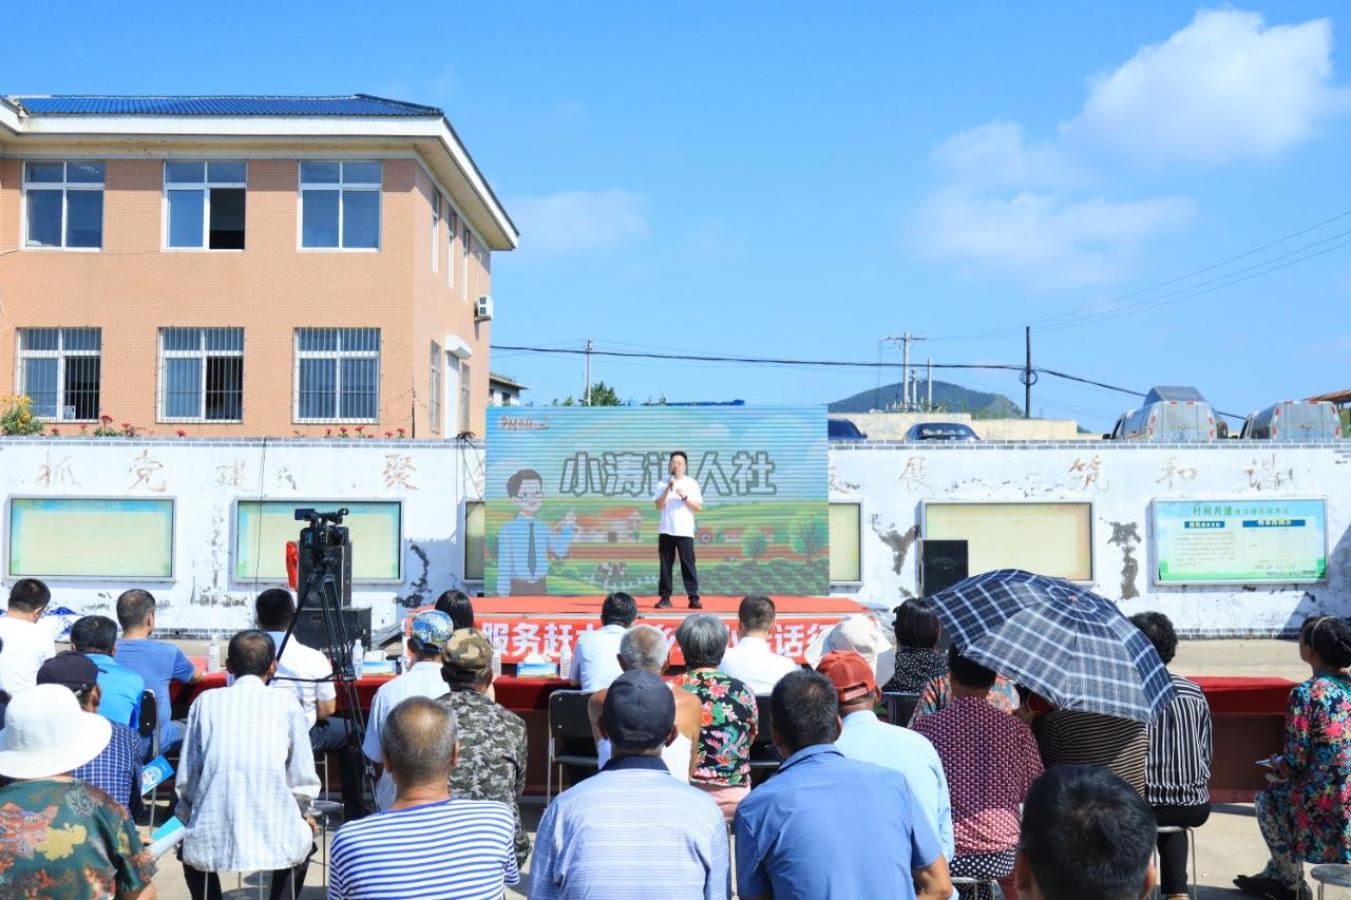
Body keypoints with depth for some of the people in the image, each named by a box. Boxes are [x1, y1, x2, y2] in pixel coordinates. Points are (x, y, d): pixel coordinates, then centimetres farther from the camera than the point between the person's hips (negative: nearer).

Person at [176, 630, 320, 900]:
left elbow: (186, 778, 6)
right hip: (276, 841, -1)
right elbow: (304, 781, 2)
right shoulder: (286, 703, 3)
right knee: (303, 840, 33)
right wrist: (298, 814, 22)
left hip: (212, 842, 1)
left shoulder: (206, 701, 6)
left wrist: (187, 815, 24)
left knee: (190, 848, 35)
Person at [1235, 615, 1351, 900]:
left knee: (1267, 798, 22)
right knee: (1284, 789, 30)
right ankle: (1275, 874, 37)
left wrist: (1276, 765, 6)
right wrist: (1285, 766, 21)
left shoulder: (1306, 694, -17)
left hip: (1327, 807, -7)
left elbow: (1295, 762, -16)